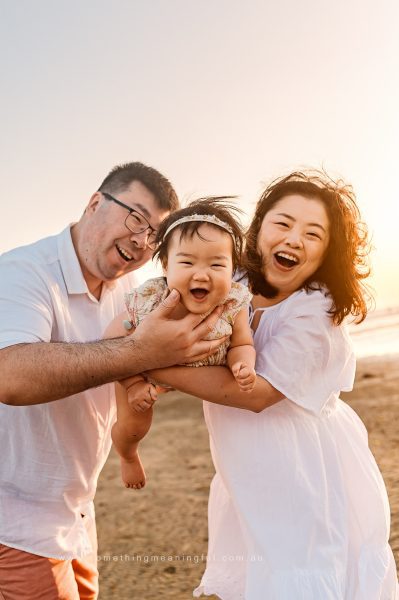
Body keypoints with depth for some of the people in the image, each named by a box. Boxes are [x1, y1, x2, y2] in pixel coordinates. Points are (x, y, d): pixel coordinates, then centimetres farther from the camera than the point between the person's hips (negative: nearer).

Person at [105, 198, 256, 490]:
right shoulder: (148, 302, -40)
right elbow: (115, 338, -24)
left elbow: (241, 345, -18)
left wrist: (242, 366, -41)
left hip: (204, 368, 3)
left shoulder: (234, 304, -35)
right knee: (132, 426, 3)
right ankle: (128, 457, 41)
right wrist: (135, 385, -28)